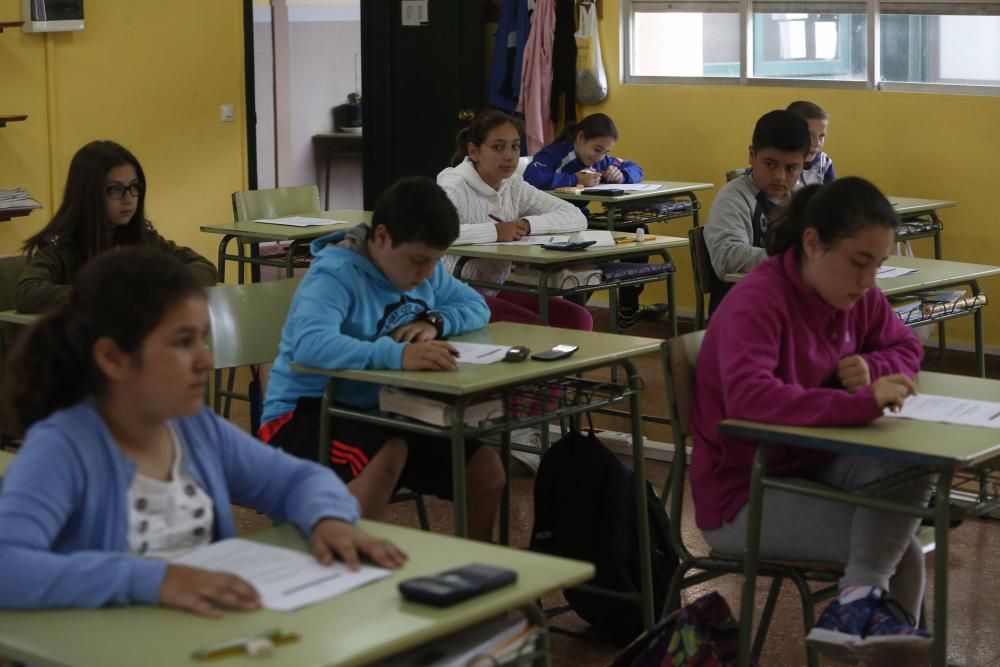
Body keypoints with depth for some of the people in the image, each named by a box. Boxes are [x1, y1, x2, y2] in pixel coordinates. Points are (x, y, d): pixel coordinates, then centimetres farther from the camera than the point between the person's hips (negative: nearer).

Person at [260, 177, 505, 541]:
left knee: (486, 471, -8)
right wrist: (397, 354, -53)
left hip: (380, 413, 7)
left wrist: (434, 322, -11)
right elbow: (310, 344, -39)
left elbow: (476, 307, 13)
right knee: (389, 454, -37)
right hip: (305, 414, -7)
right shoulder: (335, 274, -22)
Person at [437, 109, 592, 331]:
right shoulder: (455, 186, -14)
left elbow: (576, 218, 4)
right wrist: (495, 231, -29)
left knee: (578, 319, -12)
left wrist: (528, 224, -14)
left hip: (494, 291, 7)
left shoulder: (513, 186, 6)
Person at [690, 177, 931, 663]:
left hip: (814, 465, 7)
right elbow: (750, 397, -40)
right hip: (743, 495, -7)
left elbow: (906, 347, 12)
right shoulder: (758, 302, -25)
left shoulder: (856, 294, -2)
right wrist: (863, 402, -44)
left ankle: (860, 600, -15)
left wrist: (872, 368, -12)